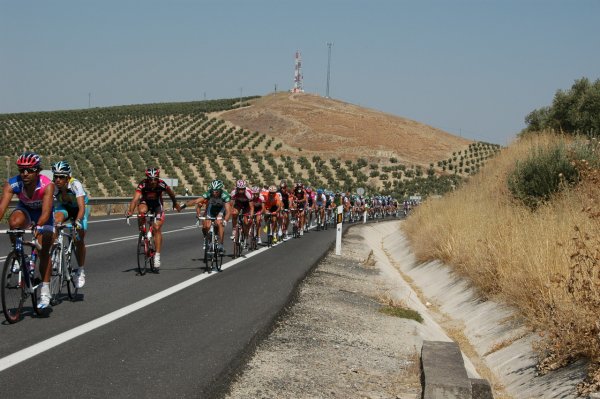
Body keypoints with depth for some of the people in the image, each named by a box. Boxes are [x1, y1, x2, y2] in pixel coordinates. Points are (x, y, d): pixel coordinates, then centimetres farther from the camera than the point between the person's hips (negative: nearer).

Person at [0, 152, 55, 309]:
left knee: (43, 251, -9)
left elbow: (46, 211, -45)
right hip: (25, 210, 2)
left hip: (43, 214, -1)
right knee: (14, 222, -34)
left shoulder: (47, 185, -35)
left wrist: (39, 226, -62)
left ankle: (45, 291, 2)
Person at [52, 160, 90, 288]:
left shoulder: (75, 185, -36)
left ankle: (81, 271, 10)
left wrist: (77, 222, -60)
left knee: (79, 241, -9)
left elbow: (82, 208, -43)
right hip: (64, 207, 2)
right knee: (56, 218, -33)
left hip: (79, 208, -2)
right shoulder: (52, 186, -28)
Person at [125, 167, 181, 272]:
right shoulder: (142, 185, -32)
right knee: (142, 211, -36)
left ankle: (157, 255, -11)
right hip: (145, 202, 0)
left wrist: (175, 203, 9)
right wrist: (130, 211, -59)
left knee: (157, 228, -15)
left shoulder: (161, 184, -29)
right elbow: (135, 199, -43)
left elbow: (170, 193, -7)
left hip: (157, 204, 0)